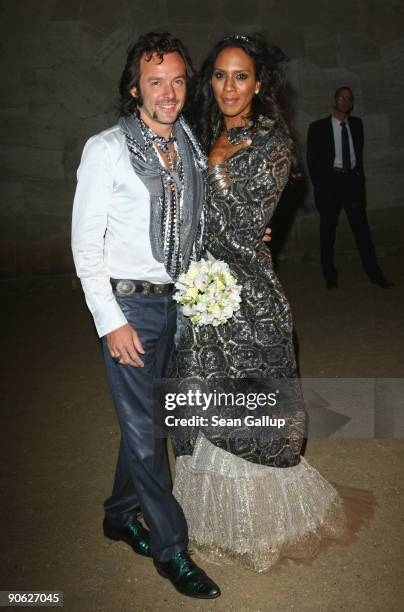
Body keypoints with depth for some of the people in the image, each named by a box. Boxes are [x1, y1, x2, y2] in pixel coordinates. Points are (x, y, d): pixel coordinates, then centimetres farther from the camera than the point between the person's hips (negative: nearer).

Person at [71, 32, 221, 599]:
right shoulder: (107, 149, -9)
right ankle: (171, 548, 21)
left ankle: (122, 515, 39)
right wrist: (111, 322, -14)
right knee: (144, 429, 3)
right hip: (129, 303, -5)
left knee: (146, 418, 17)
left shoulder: (192, 146, 7)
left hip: (180, 300, 6)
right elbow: (85, 244, -10)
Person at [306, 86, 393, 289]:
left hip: (352, 180, 3)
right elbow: (312, 159, 0)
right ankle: (330, 276, 14)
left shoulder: (356, 124, 11)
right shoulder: (318, 127, 0)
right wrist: (319, 186, -4)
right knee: (328, 231, 3)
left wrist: (360, 177, 11)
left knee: (362, 227, 1)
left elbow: (359, 152, 18)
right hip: (330, 181, -2)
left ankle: (374, 274, 6)